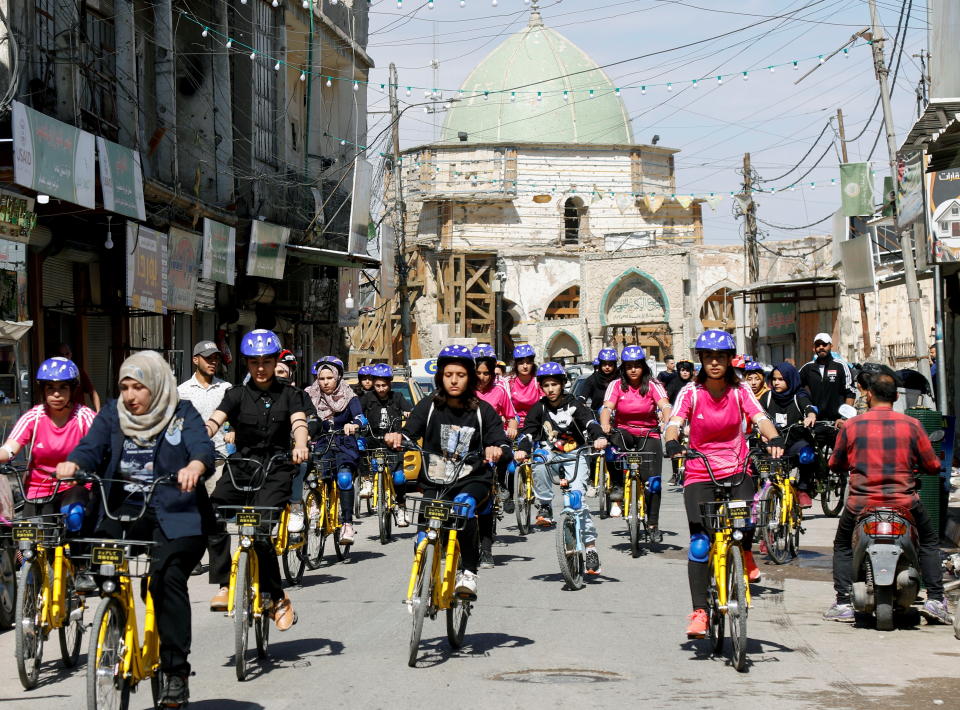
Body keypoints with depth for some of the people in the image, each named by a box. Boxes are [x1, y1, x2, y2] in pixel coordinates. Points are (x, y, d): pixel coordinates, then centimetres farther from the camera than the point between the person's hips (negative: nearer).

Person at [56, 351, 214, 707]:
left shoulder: (182, 415, 2)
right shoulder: (112, 414, 11)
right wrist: (72, 463, -28)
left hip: (174, 516, -4)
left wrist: (194, 467, -39)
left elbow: (203, 446, -15)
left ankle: (176, 673, -17)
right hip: (124, 510, 4)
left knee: (166, 576, -24)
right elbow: (91, 446, -4)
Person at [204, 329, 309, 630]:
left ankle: (277, 599, -8)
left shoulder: (289, 395, 9)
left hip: (276, 470, -2)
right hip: (242, 467, 2)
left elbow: (299, 422, -9)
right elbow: (214, 421, -7)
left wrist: (300, 446, -33)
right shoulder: (238, 394, 9)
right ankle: (224, 585, -18)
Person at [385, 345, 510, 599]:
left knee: (464, 504, -34)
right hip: (435, 482, 2)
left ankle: (468, 573, -22)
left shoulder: (482, 411, 0)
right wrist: (396, 438, -30)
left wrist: (497, 450, -30)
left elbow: (501, 442, -5)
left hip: (473, 480, -2)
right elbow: (410, 433, -6)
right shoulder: (429, 405, 1)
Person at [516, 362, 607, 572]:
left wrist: (599, 438, -38)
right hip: (551, 454, 2)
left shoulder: (574, 405, -2)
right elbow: (528, 430, -5)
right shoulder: (539, 408, 4)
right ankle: (545, 507, -16)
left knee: (577, 497, -18)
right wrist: (522, 449, -26)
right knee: (539, 464, -35)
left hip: (575, 455, -2)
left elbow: (590, 422, -16)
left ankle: (591, 546, -12)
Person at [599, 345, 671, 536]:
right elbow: (607, 407, -17)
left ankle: (653, 525, -1)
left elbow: (665, 406, -19)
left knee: (652, 480, -12)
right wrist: (605, 425, -38)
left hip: (649, 435, 0)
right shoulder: (616, 385, -3)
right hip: (624, 432, 0)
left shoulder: (652, 385, -5)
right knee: (614, 440, -36)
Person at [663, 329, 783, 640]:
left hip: (736, 470, 1)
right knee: (699, 543, -11)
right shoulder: (691, 392, -5)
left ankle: (746, 555, 6)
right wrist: (672, 444, -40)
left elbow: (760, 418, -14)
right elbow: (674, 423, -18)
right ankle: (699, 611, -4)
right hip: (700, 474, -1)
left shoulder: (739, 390, -1)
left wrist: (774, 439, -36)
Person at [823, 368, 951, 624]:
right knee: (929, 541, 24)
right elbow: (932, 466, 3)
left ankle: (843, 603, 12)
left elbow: (835, 464, 11)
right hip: (904, 502, 0)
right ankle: (935, 599, 13)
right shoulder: (911, 425, -2)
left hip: (860, 504, 0)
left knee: (842, 546, 24)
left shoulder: (851, 425, -1)